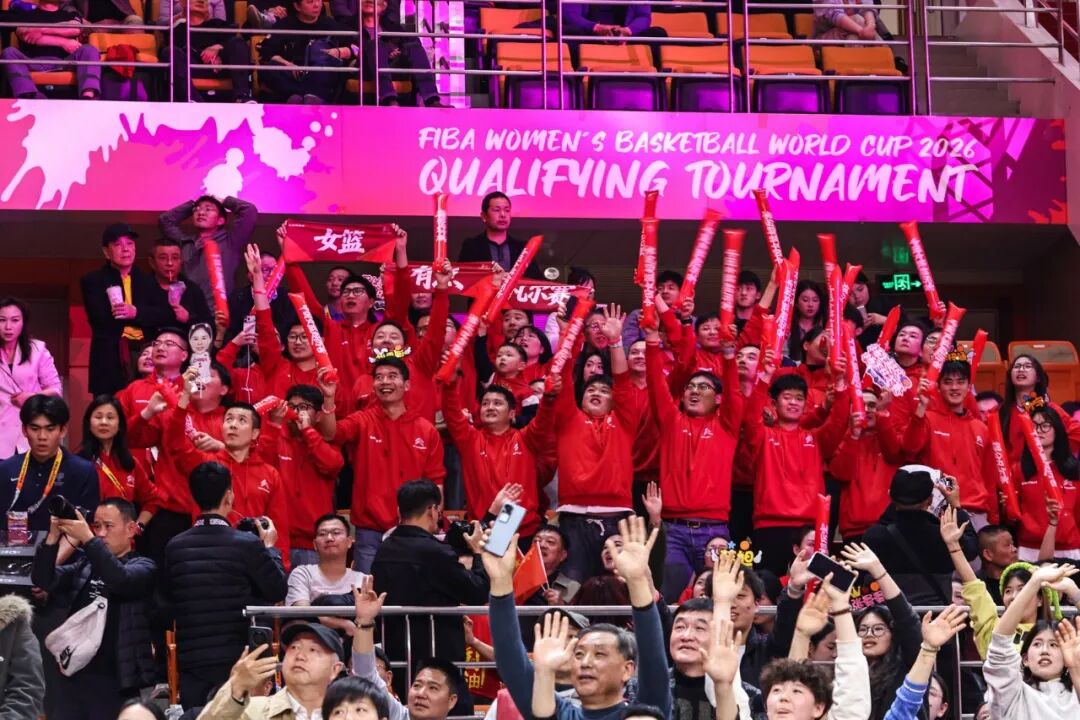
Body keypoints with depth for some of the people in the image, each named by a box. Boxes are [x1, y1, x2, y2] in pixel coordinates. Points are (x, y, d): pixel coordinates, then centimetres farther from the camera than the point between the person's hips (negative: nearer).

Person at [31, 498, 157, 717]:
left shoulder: (143, 567, 3)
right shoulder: (84, 566, 16)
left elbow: (120, 579, -18)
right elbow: (43, 580, 3)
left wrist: (88, 538, -23)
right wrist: (53, 537, -11)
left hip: (114, 681, -4)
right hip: (72, 676, 4)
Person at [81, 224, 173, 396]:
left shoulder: (147, 281, 18)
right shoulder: (93, 281, 7)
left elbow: (166, 315, 3)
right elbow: (101, 318, -7)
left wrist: (136, 312, -14)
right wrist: (136, 315, -3)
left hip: (147, 354, 3)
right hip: (111, 359, -3)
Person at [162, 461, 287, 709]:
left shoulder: (174, 547, 0)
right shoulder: (247, 544, -9)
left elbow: (168, 601, 9)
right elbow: (278, 591, -1)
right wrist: (270, 547, 14)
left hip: (190, 660, 3)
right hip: (236, 658, -3)